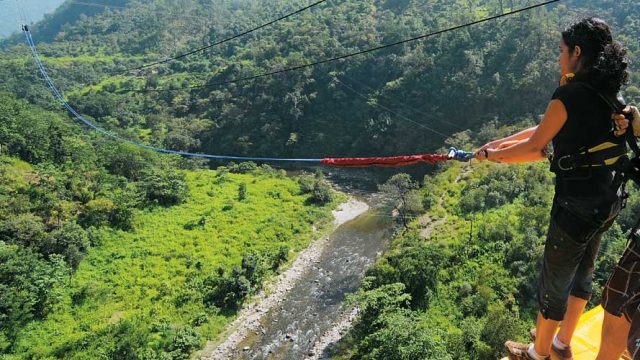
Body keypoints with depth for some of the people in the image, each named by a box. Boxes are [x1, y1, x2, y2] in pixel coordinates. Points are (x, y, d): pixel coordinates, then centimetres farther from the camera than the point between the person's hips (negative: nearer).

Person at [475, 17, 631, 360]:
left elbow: (534, 146, -12)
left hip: (578, 202, -9)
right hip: (608, 201, 9)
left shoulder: (570, 93, -19)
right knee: (582, 272, 23)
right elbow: (547, 130, 12)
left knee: (554, 283, 9)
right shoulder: (607, 92, 8)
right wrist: (498, 143, 14)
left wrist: (490, 154, 3)